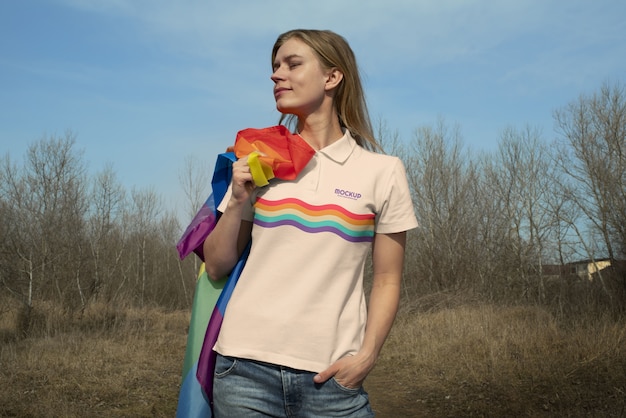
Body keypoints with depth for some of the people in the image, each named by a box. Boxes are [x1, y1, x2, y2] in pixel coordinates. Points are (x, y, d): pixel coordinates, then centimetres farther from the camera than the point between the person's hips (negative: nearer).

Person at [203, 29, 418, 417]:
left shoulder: (383, 171, 0)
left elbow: (387, 281, 3)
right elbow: (217, 266, 9)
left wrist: (367, 355, -10)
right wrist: (238, 202, -5)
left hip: (331, 374, -2)